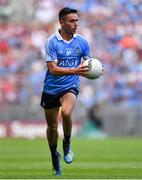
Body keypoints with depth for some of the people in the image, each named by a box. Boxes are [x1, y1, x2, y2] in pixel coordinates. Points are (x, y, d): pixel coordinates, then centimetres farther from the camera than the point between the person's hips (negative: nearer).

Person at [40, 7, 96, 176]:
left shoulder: (82, 42, -2)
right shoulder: (51, 42, -12)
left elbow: (89, 63, 8)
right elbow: (52, 69, -19)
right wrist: (74, 71, -34)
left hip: (70, 87, 0)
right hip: (51, 88, 0)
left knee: (66, 112, -31)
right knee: (52, 126, 10)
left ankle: (67, 143, -4)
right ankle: (54, 155, 37)